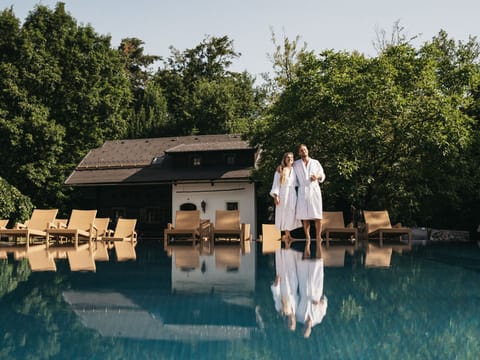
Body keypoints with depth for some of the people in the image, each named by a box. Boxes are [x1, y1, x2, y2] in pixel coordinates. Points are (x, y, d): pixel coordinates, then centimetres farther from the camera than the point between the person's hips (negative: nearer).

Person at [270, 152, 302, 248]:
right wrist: (276, 196, -12)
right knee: (284, 216, 1)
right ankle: (288, 237, 13)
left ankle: (287, 237, 12)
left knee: (291, 216, 0)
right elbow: (276, 184, -1)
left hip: (292, 195, 1)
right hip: (282, 195, -1)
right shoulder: (279, 171, 3)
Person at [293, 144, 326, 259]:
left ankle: (318, 240, -2)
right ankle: (307, 239, 7)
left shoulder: (315, 163, 9)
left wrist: (317, 177, -8)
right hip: (302, 192, 0)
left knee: (317, 216, -7)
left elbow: (323, 175, 15)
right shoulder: (296, 164, 8)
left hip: (314, 190, 0)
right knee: (305, 217, -1)